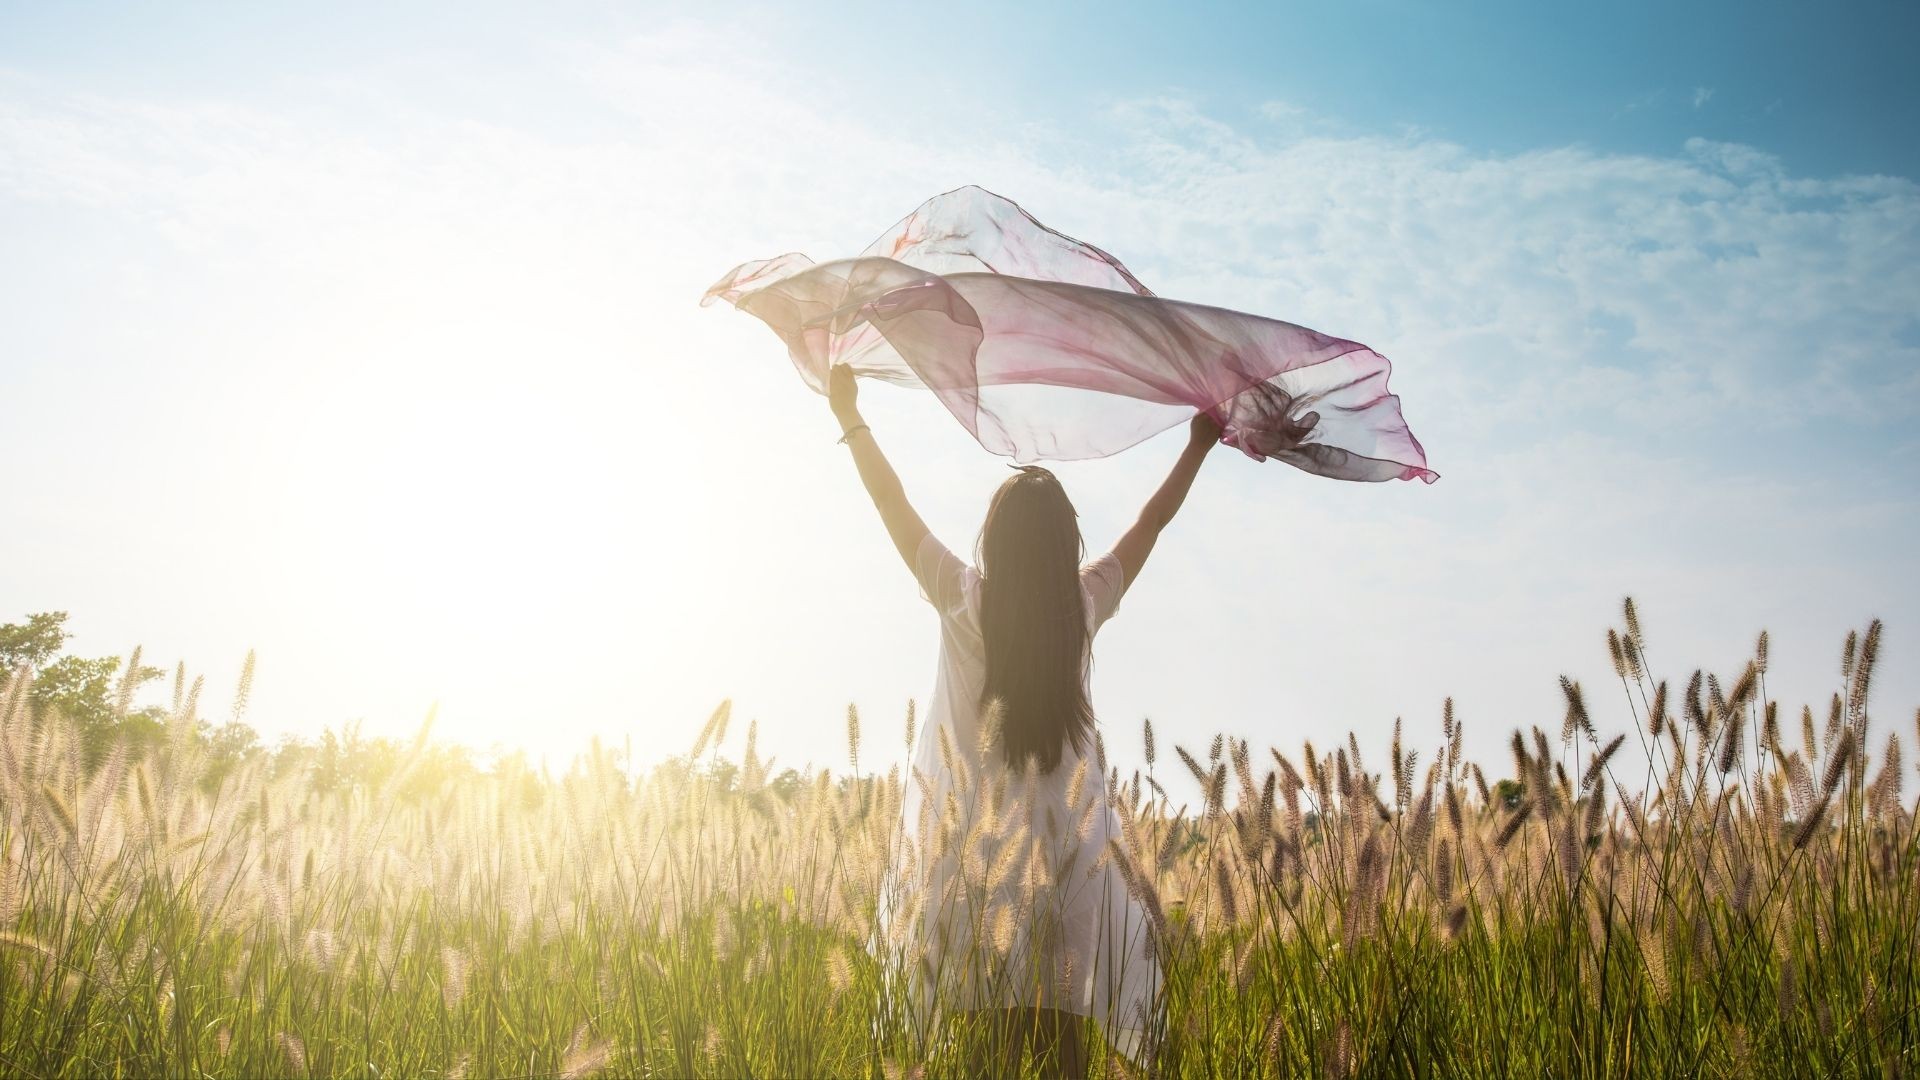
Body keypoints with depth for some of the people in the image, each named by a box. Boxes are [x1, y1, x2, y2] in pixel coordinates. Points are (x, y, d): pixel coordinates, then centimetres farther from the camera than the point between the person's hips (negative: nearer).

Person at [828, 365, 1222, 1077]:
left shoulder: (962, 599, -8)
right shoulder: (1085, 604, -3)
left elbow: (893, 504, 2)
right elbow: (1151, 522, 11)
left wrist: (850, 417, 12)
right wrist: (1198, 445, 24)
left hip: (975, 848, -1)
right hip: (1066, 848, 1)